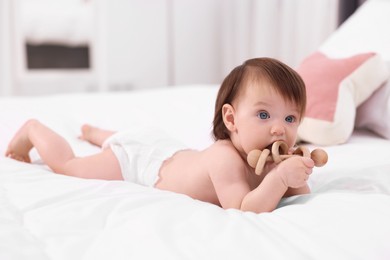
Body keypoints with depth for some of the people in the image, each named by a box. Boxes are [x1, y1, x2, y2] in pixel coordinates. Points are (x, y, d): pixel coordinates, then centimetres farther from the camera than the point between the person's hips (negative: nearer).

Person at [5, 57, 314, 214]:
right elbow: (242, 211, -49)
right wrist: (280, 177, -55)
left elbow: (301, 195, -10)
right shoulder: (225, 158, -44)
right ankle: (33, 130, 38)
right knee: (63, 163, 12)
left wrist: (296, 180, -31)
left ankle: (93, 131, 65)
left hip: (163, 149, 7)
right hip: (134, 158, -7)